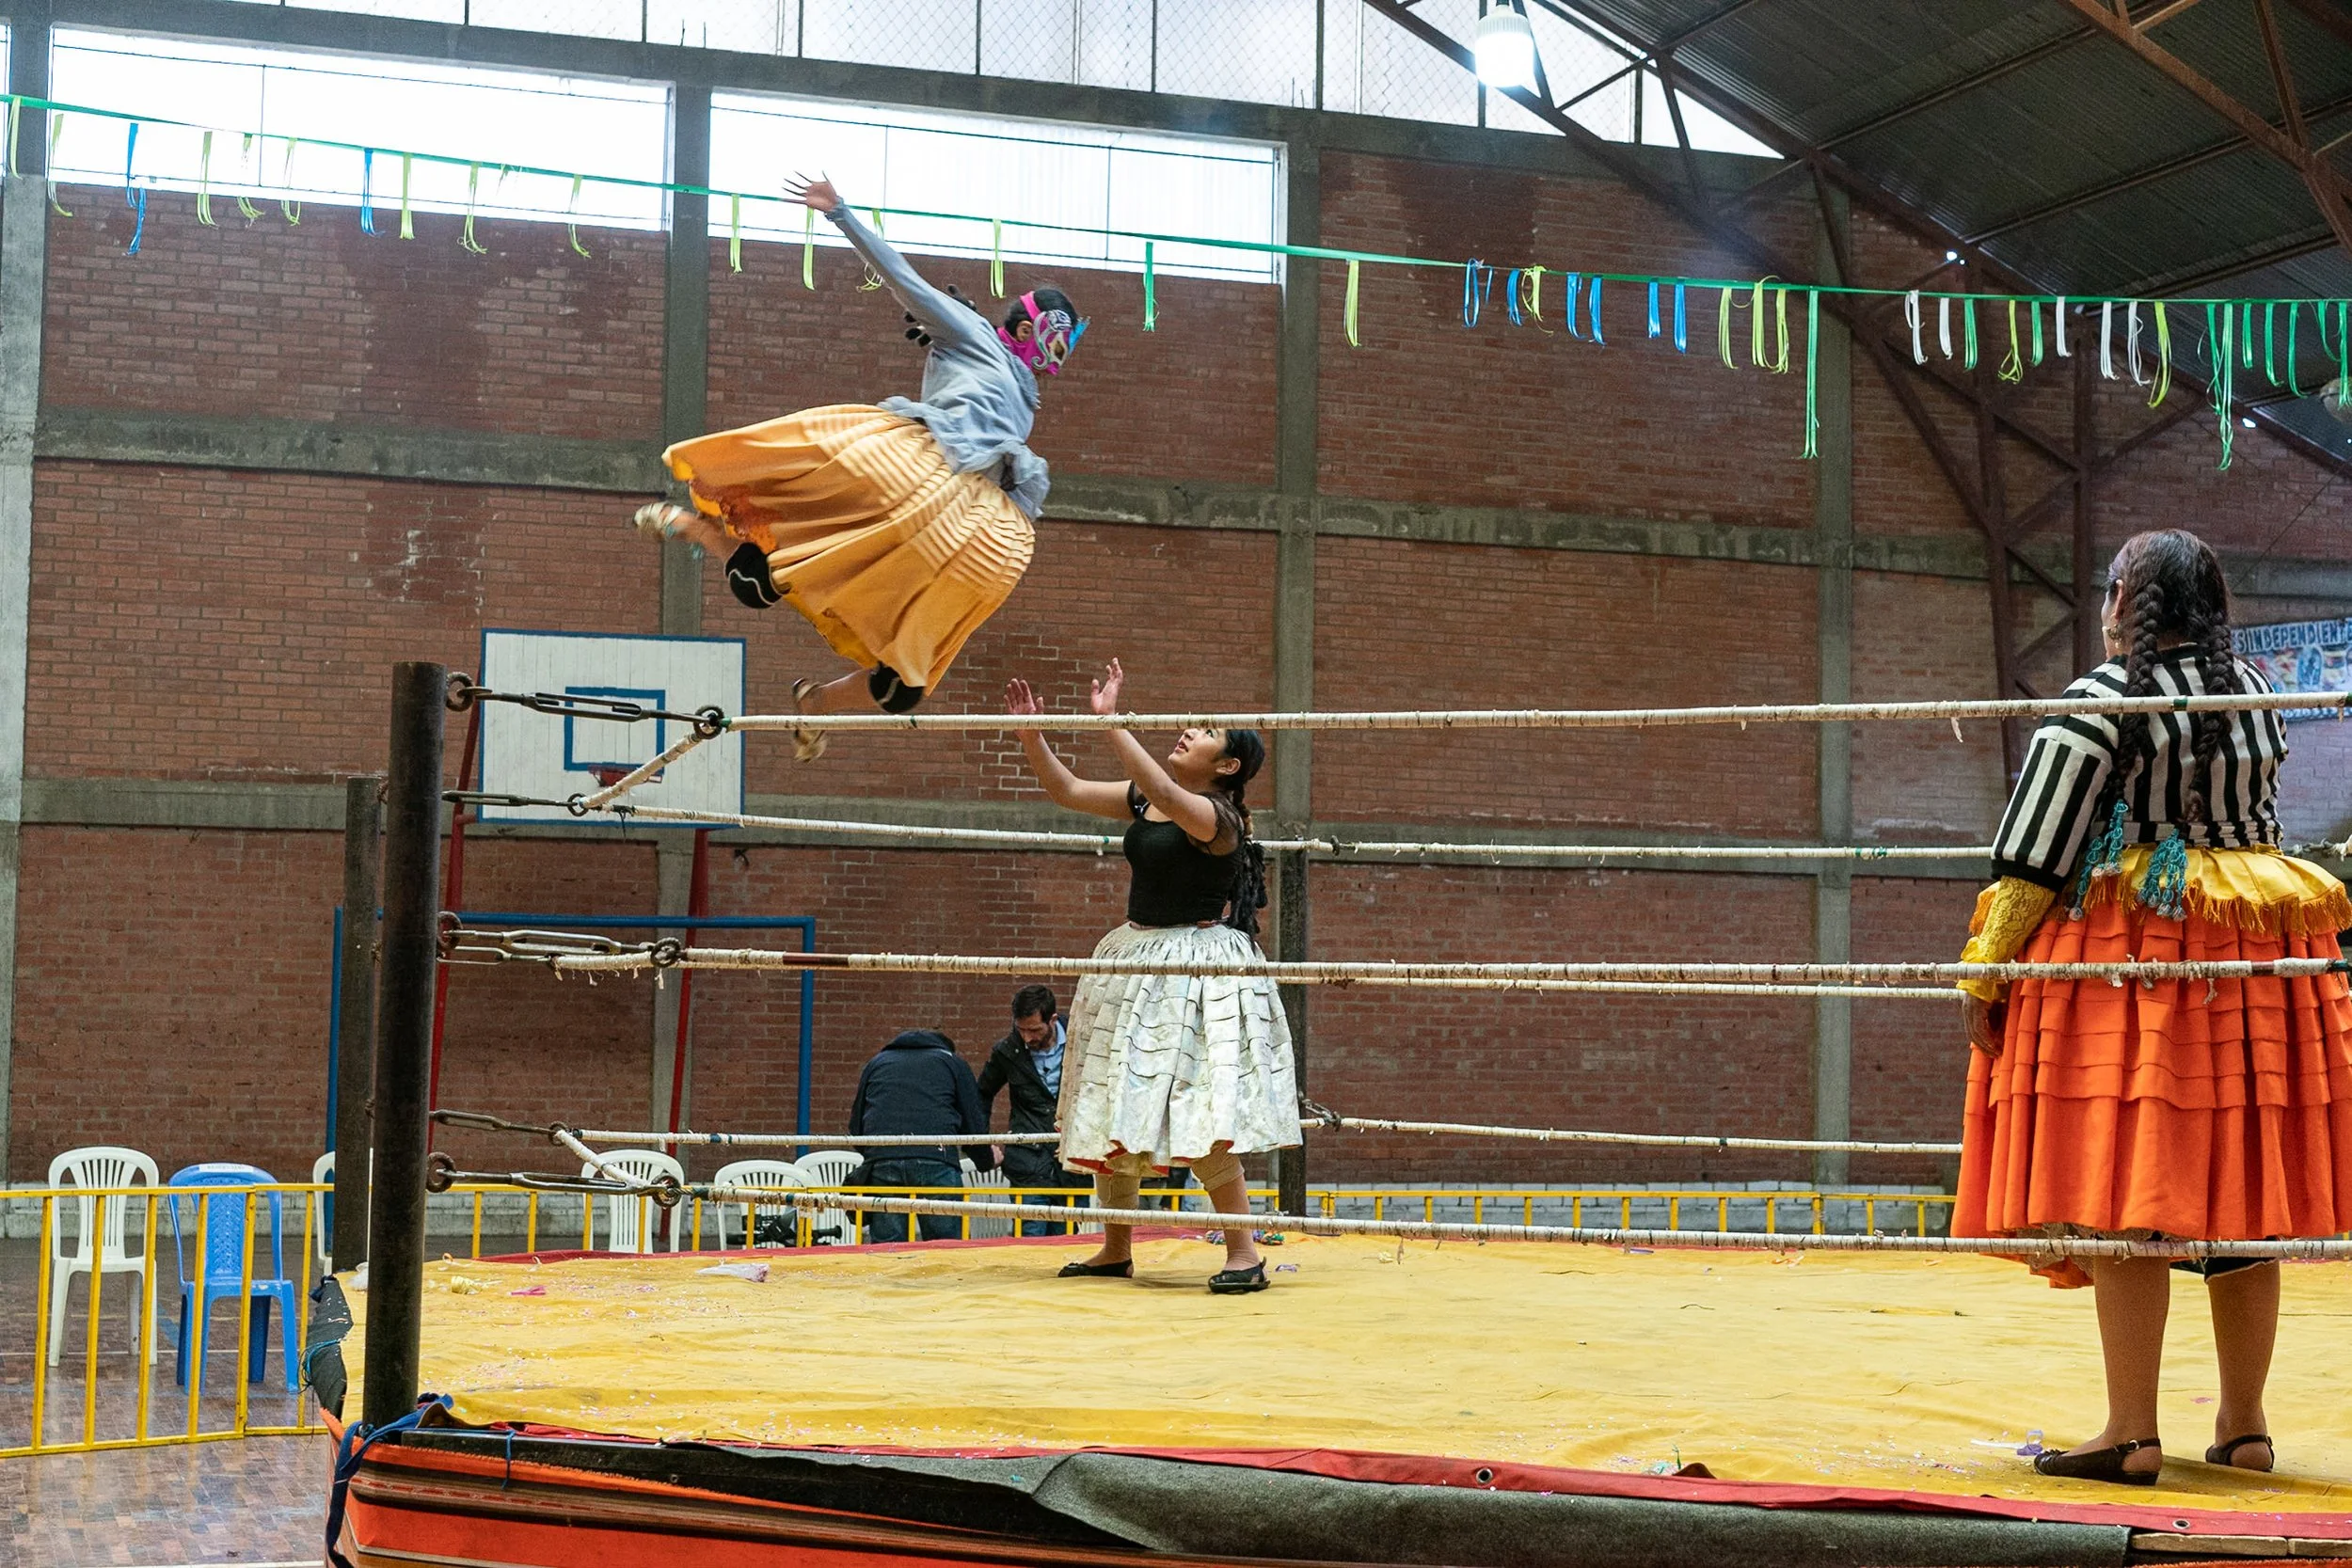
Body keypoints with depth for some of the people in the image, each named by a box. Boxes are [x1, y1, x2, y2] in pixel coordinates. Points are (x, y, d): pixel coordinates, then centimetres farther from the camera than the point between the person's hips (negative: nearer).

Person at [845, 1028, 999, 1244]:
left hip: (881, 1162, 2)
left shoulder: (877, 1062, 30)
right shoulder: (952, 1062, 23)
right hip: (935, 1159, -2)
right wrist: (987, 1160, 36)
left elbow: (856, 1126, 27)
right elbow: (973, 1123, 17)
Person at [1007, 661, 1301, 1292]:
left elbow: (1165, 794, -33)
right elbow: (1067, 790, 14)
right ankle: (1115, 1251, 20)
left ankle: (1244, 1251, -8)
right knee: (1112, 1108, 10)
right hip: (1135, 960, 8)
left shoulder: (1217, 815, -15)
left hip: (1199, 966, -8)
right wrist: (1031, 731, 0)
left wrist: (1108, 720, -34)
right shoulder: (1141, 801, 9)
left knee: (1200, 1119, -15)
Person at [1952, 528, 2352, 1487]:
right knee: (2240, 1194, 9)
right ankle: (2244, 1425, 14)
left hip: (2125, 957, -6)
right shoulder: (2255, 695, 10)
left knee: (2125, 1195, -7)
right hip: (2253, 965, 6)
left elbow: (2034, 855, -10)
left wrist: (1985, 971, -6)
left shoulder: (2101, 702, -8)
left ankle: (2132, 1431, -9)